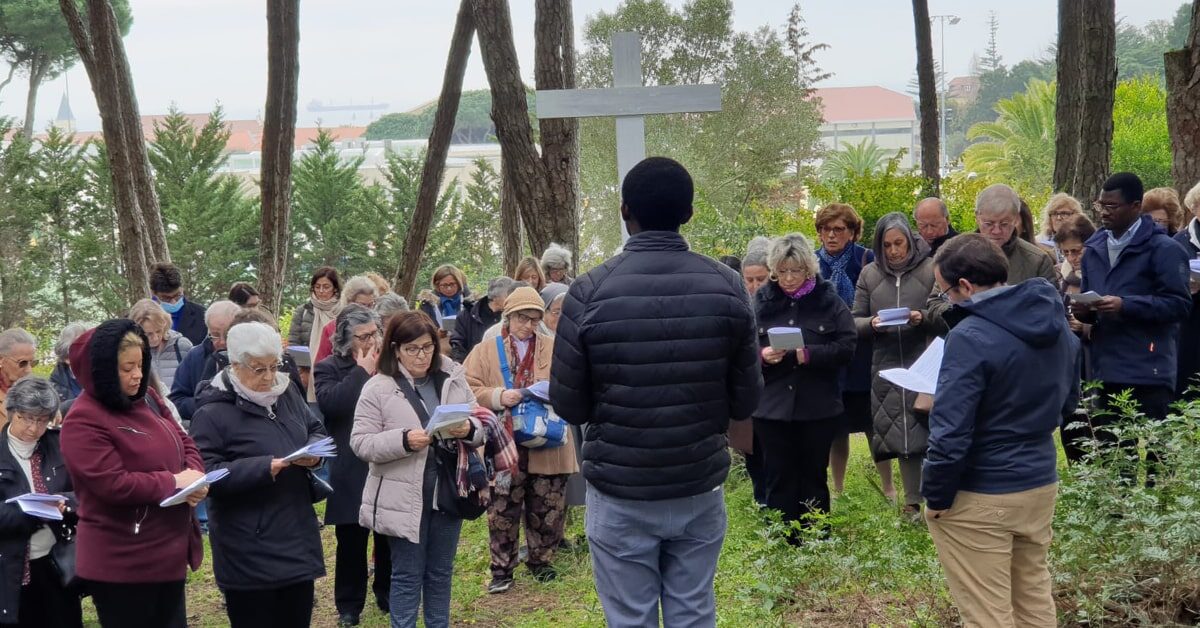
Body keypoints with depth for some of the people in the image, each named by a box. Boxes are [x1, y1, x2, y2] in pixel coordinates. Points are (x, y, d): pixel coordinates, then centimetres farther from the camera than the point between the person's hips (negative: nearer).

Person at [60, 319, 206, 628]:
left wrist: (194, 475, -9)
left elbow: (184, 442, 13)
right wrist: (175, 481, -18)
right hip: (122, 563, -8)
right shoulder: (84, 421, -19)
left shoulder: (146, 398, 6)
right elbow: (114, 484, -25)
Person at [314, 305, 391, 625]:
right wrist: (362, 371, -17)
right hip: (352, 471, -3)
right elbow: (329, 402, -22)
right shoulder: (329, 368, -1)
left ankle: (388, 594, 28)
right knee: (351, 539, 5)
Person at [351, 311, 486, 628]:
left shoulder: (453, 378, 3)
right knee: (407, 576, 6)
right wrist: (404, 440, -24)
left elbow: (481, 425, 7)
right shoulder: (378, 388, -8)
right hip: (405, 498, -4)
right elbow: (361, 443, -10)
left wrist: (468, 429, -16)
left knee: (440, 573, 16)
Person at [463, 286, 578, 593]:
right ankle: (501, 570, 11)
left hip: (548, 448, 2)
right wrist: (498, 397, -17)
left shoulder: (555, 349, 11)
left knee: (548, 510, 8)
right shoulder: (485, 351, 5)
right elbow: (467, 389, -2)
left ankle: (541, 562, 25)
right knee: (502, 512, 1)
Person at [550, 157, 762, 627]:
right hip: (700, 490, 2)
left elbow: (569, 406, -6)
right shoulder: (727, 287, -4)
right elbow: (746, 401, -1)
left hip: (620, 494, -2)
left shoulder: (590, 292, -11)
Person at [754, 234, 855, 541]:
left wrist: (807, 354, -20)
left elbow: (846, 348, -8)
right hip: (772, 407, 1)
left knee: (814, 479, 11)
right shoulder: (762, 301, 3)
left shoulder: (829, 300, -2)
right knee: (779, 480, 5)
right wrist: (761, 355, -19)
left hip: (819, 408, -1)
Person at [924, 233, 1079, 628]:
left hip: (981, 496, -8)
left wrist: (935, 496, -12)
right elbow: (1067, 402, 19)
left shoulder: (971, 337, -22)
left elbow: (951, 433, -24)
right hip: (1041, 482, 8)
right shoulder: (1057, 324, 4)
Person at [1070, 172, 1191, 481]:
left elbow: (1180, 304, -12)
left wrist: (1125, 305, -21)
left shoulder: (1163, 249, -7)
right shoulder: (1094, 248, 16)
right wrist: (1083, 309, 2)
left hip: (1147, 374, -7)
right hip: (1104, 370, 7)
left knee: (1145, 462, -5)